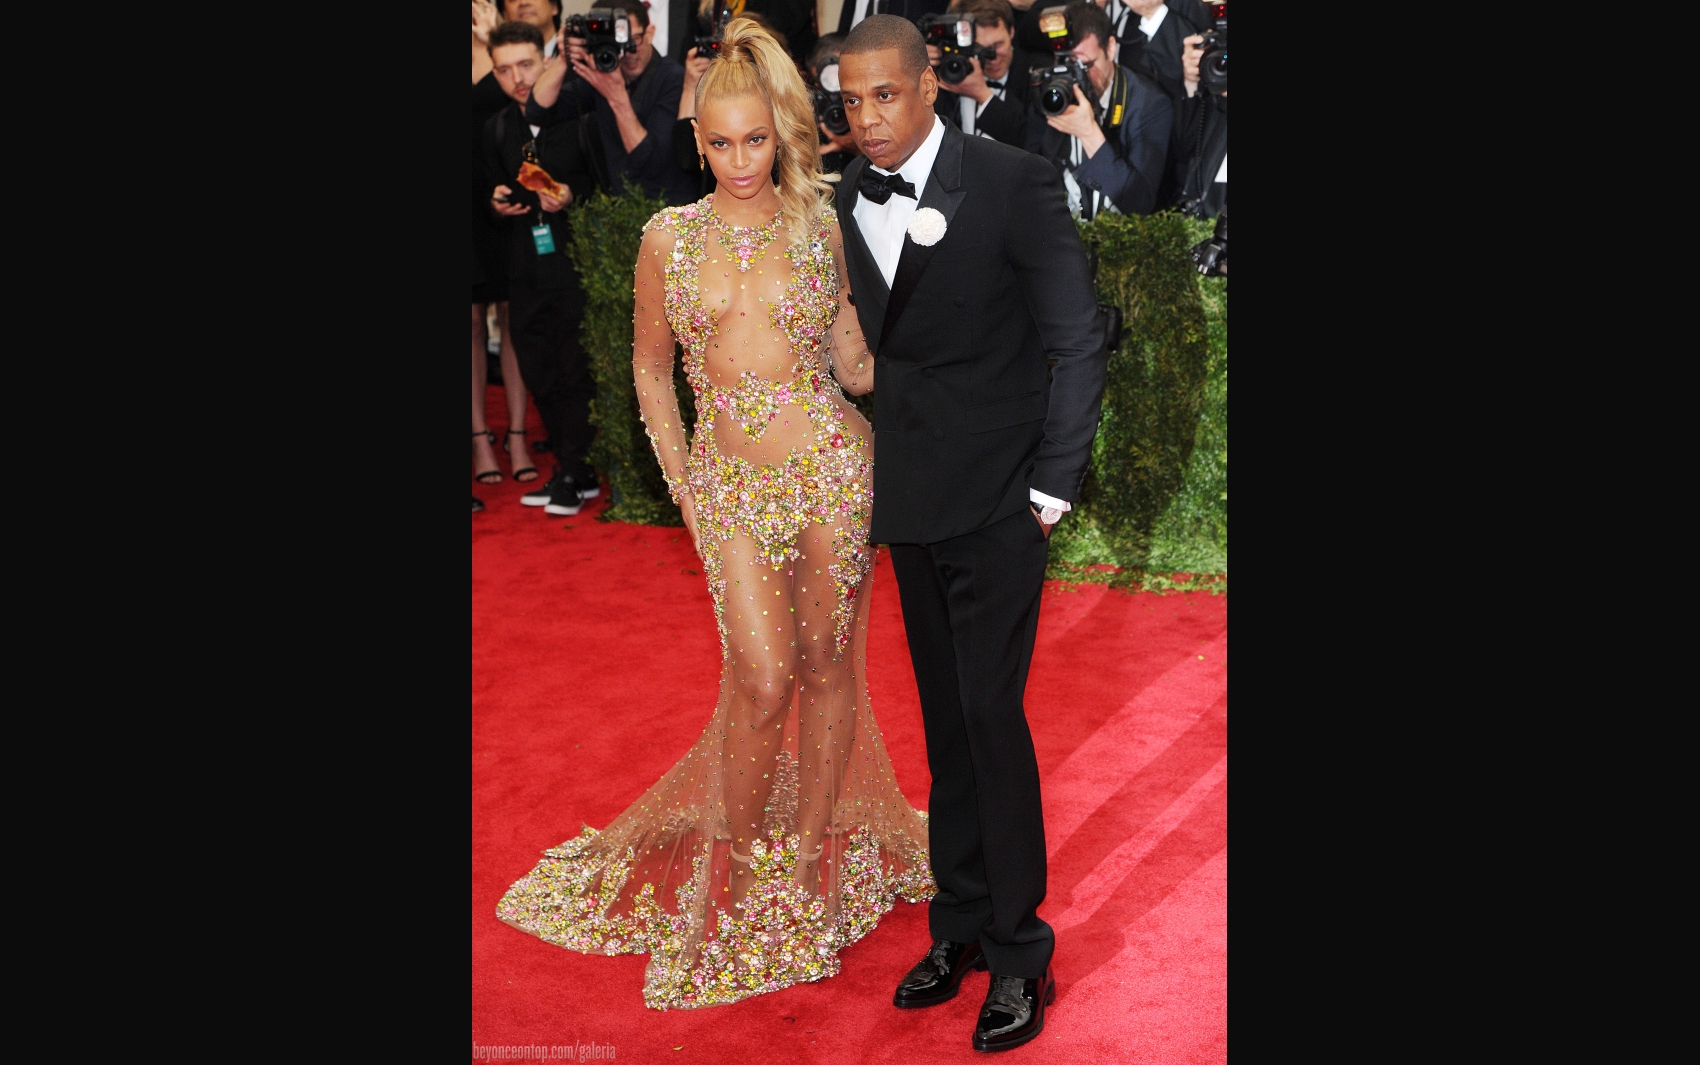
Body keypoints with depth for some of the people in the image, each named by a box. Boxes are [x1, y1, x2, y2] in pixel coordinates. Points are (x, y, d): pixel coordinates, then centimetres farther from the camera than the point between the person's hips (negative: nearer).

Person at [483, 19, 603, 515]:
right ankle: (576, 471, 20)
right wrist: (497, 201, -2)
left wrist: (573, 194, -20)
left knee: (576, 372, -1)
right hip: (526, 266, 6)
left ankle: (573, 473, 10)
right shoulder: (497, 128, 10)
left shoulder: (578, 115, -8)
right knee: (537, 373, 9)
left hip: (575, 262, -6)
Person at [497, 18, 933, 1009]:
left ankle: (811, 851, 25)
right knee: (762, 682, -7)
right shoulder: (670, 237, 4)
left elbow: (852, 360, 10)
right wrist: (681, 485, 6)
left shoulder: (819, 226, 3)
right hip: (730, 481, 0)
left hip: (830, 462, 1)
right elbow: (651, 368, 12)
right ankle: (739, 857, 17)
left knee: (828, 666, 7)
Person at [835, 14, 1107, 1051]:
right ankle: (960, 923, 26)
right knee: (944, 717, 13)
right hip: (910, 498, 6)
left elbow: (1080, 342, -9)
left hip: (996, 500, -5)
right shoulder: (847, 199, 5)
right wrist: (870, 475, 3)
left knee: (991, 715, -5)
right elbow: (864, 342, 10)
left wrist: (1053, 485, -10)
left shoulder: (1015, 181, -11)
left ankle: (1020, 954, 10)